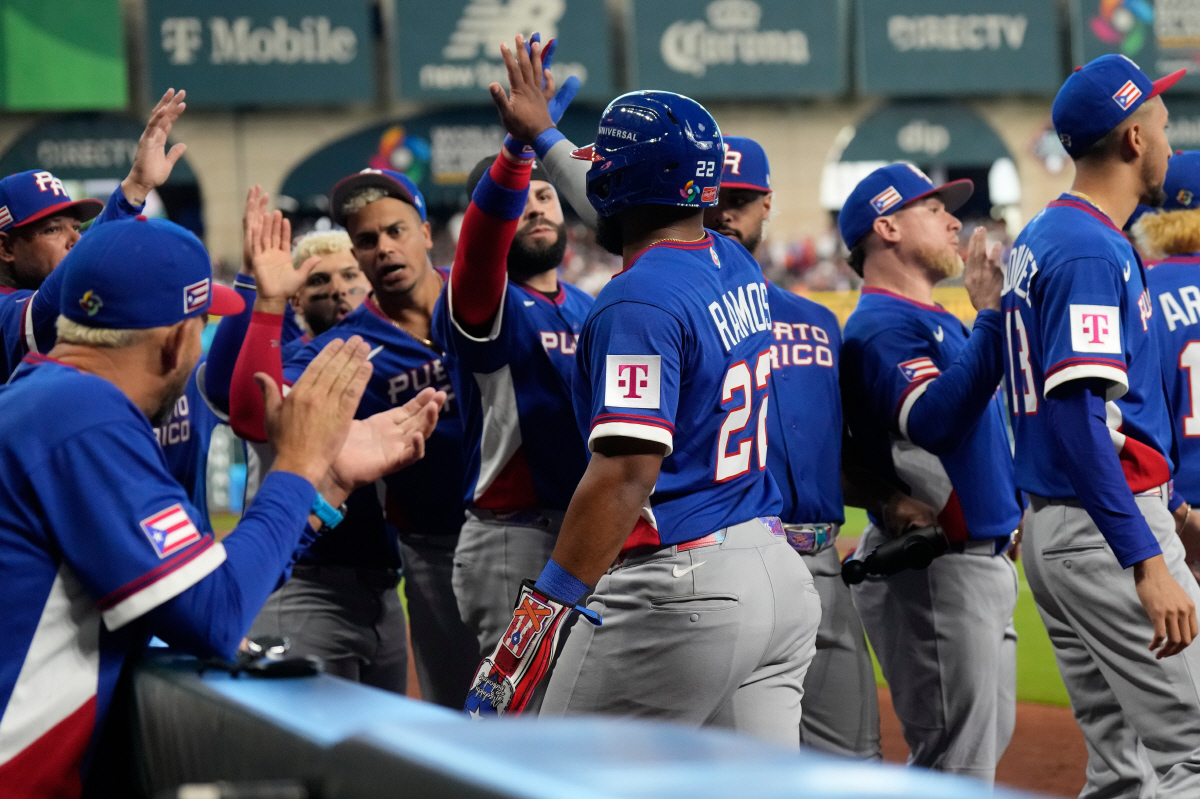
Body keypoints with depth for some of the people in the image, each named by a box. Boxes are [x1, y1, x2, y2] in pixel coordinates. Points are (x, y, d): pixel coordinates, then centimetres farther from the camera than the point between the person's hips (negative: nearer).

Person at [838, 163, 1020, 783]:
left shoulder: (944, 321, 19)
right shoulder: (881, 324, -13)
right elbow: (931, 420, -30)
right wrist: (991, 317, -34)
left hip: (983, 559, 10)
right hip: (932, 570, -10)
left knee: (981, 747, 18)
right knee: (958, 765, -10)